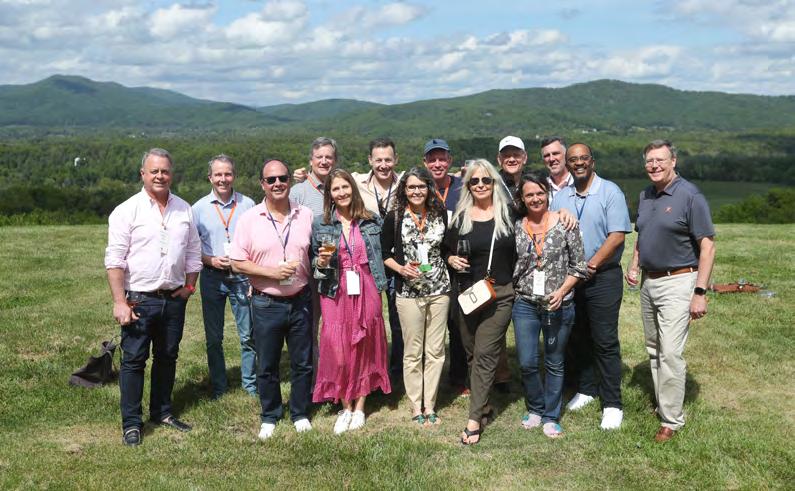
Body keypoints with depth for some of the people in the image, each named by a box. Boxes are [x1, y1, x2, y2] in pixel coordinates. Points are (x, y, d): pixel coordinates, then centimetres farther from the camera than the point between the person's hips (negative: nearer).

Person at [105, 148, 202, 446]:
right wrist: (120, 302, -15)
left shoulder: (184, 210, 7)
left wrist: (189, 287, 7)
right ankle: (131, 423, 9)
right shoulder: (127, 211, -6)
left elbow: (193, 253, 15)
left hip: (174, 299, 4)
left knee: (168, 357, 14)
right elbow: (114, 260, -10)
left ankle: (162, 413, 28)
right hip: (139, 299, -4)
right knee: (134, 360, 0)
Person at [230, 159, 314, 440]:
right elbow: (237, 263, -6)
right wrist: (271, 272, -16)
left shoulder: (306, 215, 2)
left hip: (300, 301, 2)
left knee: (302, 363, 11)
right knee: (266, 365, 10)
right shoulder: (249, 219, -5)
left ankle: (300, 414, 29)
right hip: (266, 304, -2)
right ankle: (270, 417, 27)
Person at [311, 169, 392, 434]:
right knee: (338, 349, -2)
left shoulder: (372, 221, 5)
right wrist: (321, 262, -13)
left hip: (366, 291, 1)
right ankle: (345, 407, 16)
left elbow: (383, 254, 11)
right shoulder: (320, 225, 2)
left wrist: (382, 284, 4)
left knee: (365, 347, 7)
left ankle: (359, 407, 20)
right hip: (336, 293, -1)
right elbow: (313, 262, 8)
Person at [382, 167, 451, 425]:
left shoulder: (440, 214, 4)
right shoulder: (395, 217, -3)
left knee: (435, 350, 6)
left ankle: (430, 404, 17)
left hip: (439, 290, 2)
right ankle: (416, 406, 16)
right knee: (413, 352, 4)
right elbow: (384, 253, 2)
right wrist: (400, 268, -12)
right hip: (408, 292, -2)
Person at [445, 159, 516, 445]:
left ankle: (474, 420, -6)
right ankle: (483, 406, 28)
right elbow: (448, 250, 11)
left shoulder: (509, 213, 1)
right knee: (472, 353, 11)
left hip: (500, 294, -3)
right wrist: (452, 260, -8)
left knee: (485, 354, -8)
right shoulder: (460, 217, 5)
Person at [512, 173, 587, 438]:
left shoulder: (565, 224, -5)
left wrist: (562, 291, -14)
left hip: (558, 305, -1)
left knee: (555, 364, 10)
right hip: (525, 304, 2)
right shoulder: (515, 227, 2)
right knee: (527, 363, 2)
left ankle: (551, 417, 25)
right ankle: (535, 409, 27)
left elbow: (579, 266, -3)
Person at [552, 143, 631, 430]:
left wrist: (592, 264, -18)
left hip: (602, 277, -5)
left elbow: (617, 235, -12)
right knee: (577, 338, 13)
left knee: (605, 341, -3)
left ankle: (612, 404, 4)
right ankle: (586, 389, 29)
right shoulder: (560, 197, 10)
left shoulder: (610, 192, -5)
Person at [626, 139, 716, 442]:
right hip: (648, 281, 7)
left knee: (671, 353, -8)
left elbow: (707, 246, -13)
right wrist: (634, 265, 6)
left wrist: (700, 293, -18)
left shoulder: (690, 196, -12)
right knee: (654, 349, 15)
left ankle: (672, 419, 1)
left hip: (677, 283, -7)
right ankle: (661, 402, 30)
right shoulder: (645, 196, 10)